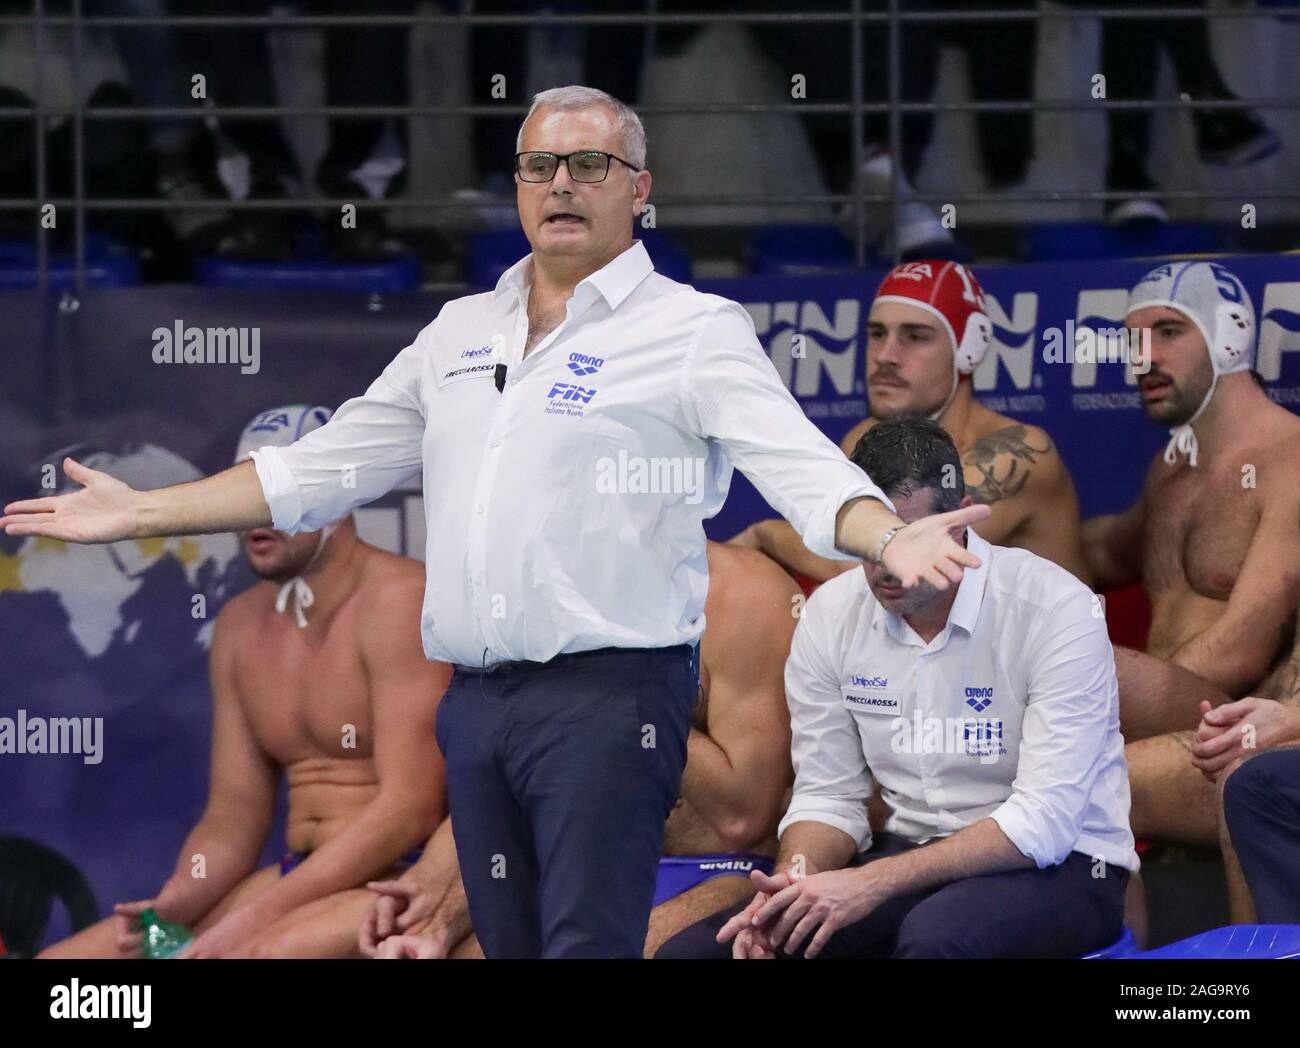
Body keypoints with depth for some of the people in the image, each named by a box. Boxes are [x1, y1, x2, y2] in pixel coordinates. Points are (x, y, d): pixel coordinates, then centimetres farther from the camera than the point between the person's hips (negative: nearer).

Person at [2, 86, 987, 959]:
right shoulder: (460, 333, 18)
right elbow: (320, 469, 24)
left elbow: (802, 467, -13)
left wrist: (890, 538, -34)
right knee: (509, 944, 8)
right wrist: (139, 513, 24)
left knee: (589, 944, -15)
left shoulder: (696, 331, 0)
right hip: (476, 701, 6)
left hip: (609, 693, -6)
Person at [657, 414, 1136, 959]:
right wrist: (795, 881, -18)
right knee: (692, 950, -15)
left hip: (1058, 862, -5)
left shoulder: (1055, 608, -17)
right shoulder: (831, 614, 0)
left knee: (937, 932, -40)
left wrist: (873, 884, -28)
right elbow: (827, 796, 6)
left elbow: (1045, 819, -22)